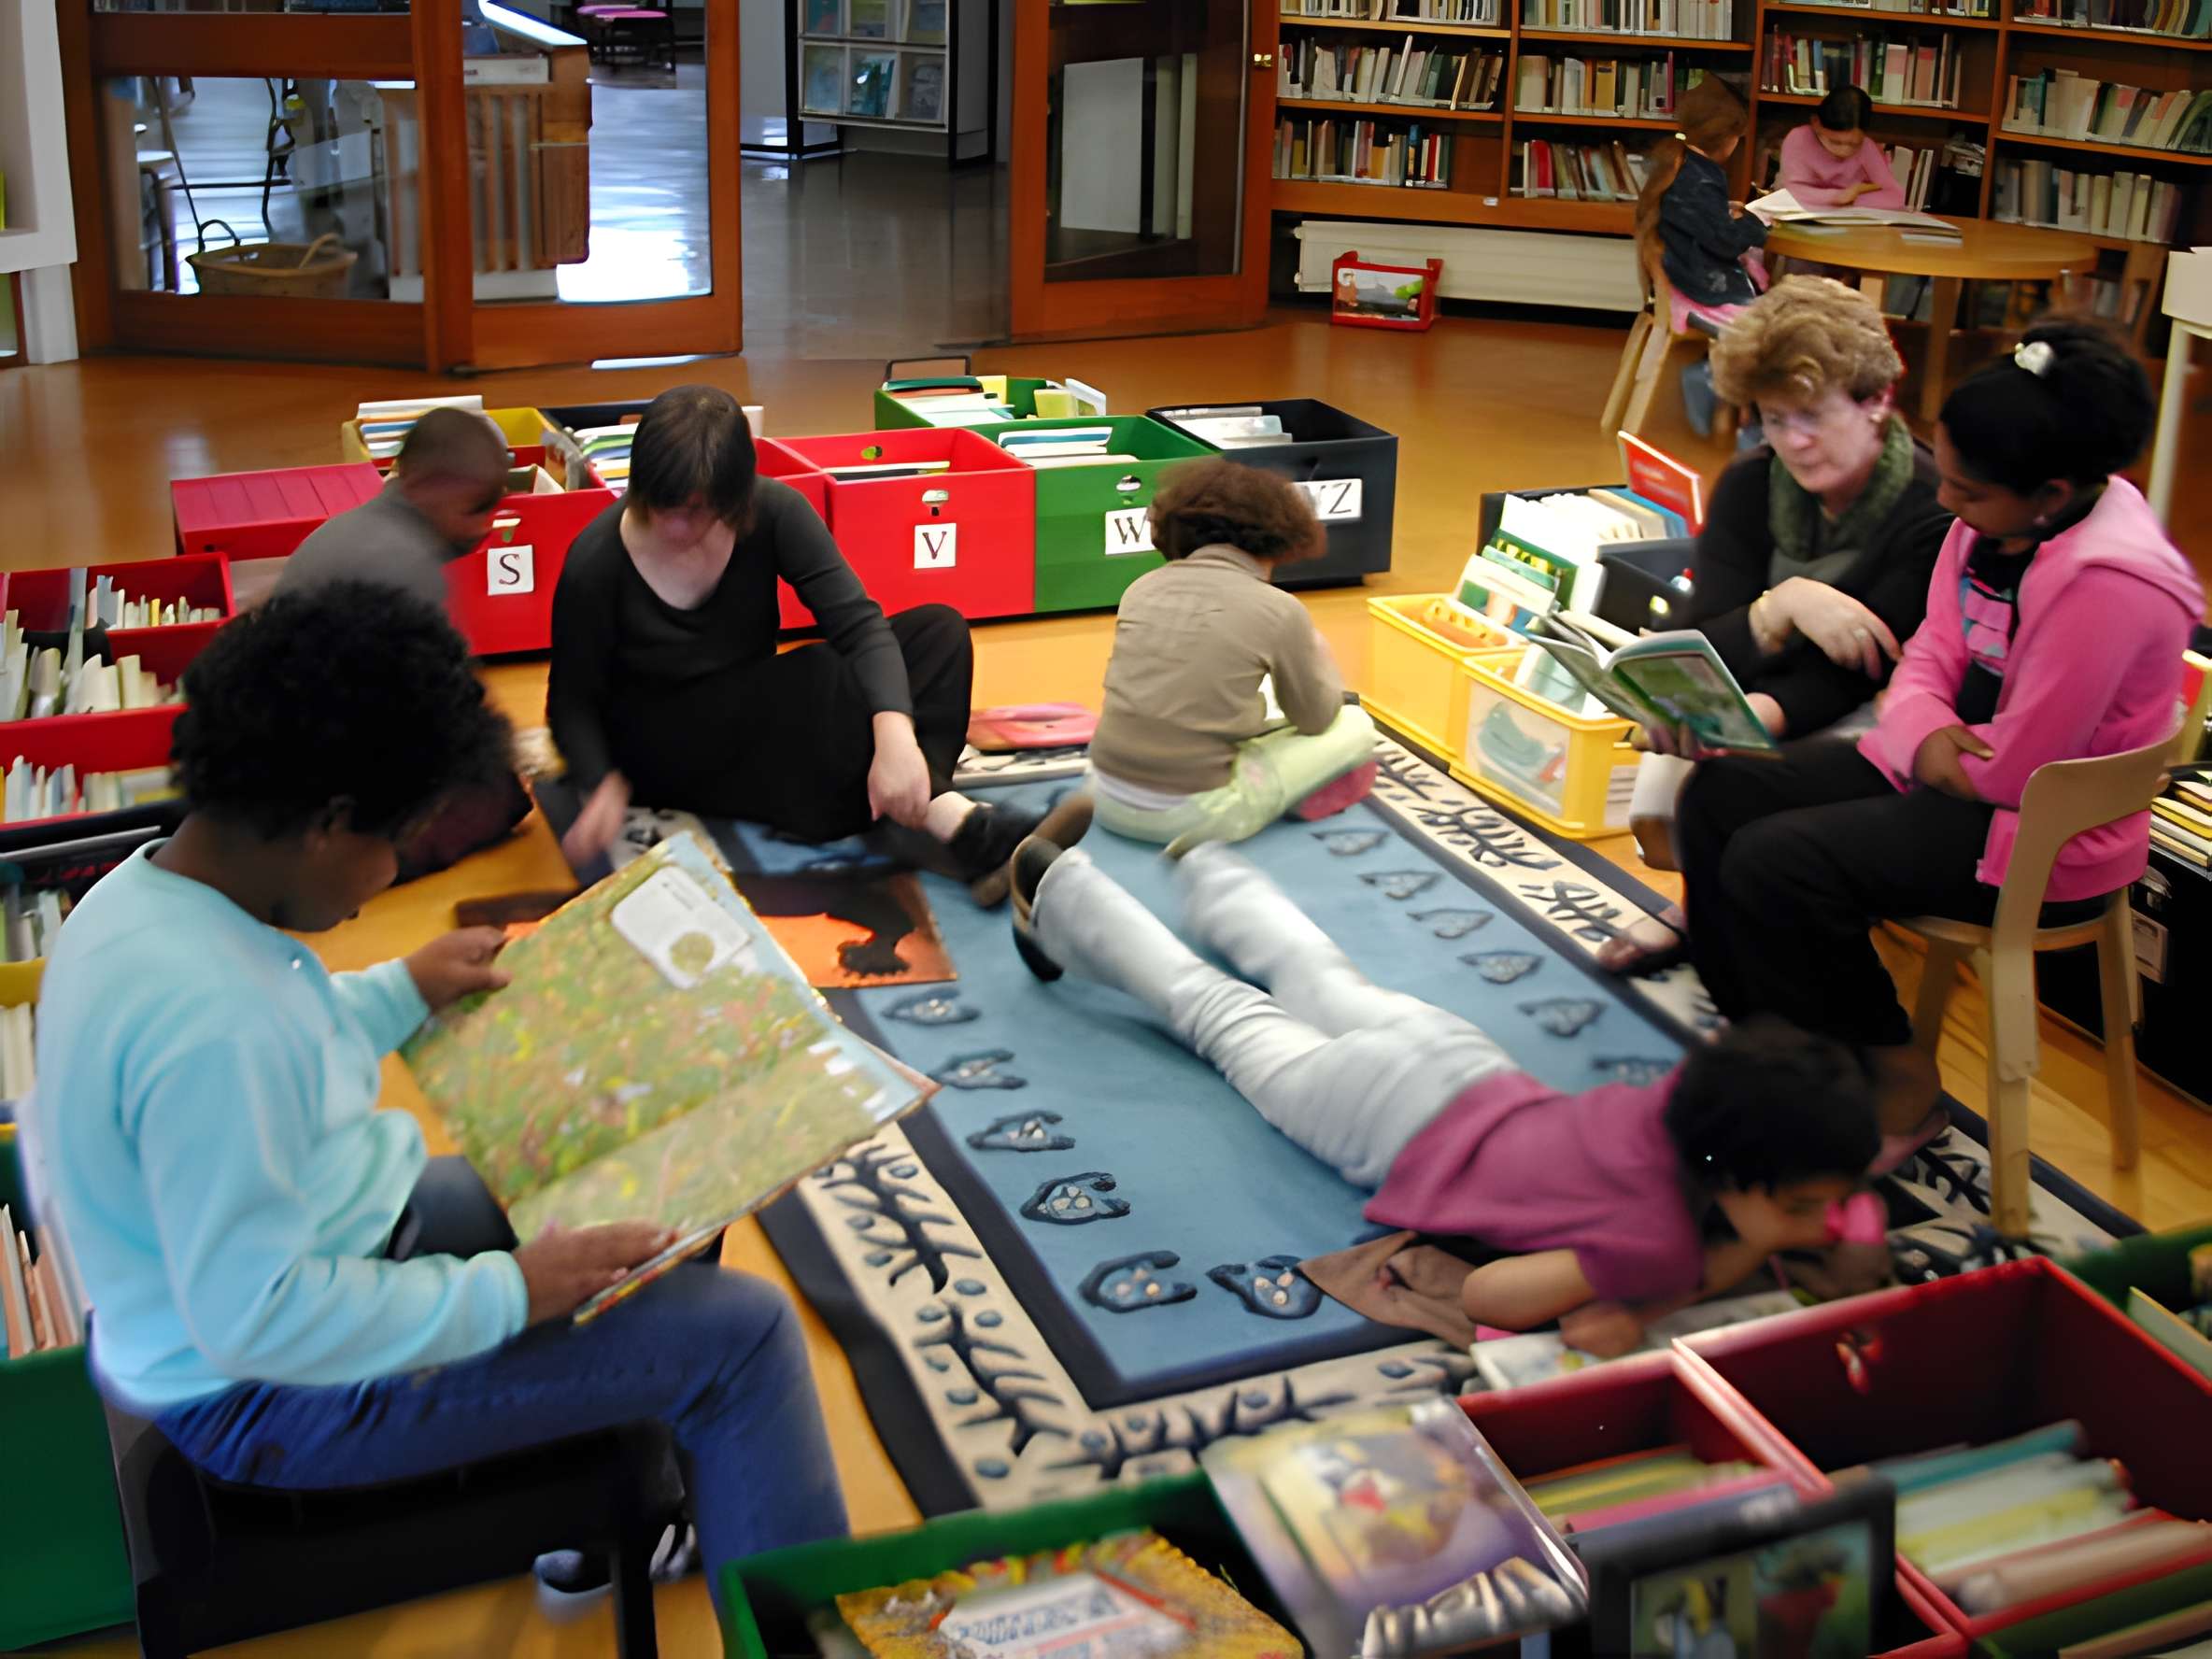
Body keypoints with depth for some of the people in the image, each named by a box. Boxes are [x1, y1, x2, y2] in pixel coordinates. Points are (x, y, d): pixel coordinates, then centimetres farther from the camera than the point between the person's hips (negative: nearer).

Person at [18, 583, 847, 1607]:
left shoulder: (152, 888, -5)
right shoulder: (209, 1023, -35)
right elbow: (254, 1320, -32)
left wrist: (401, 994, 8)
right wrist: (502, 1295, -23)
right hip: (272, 1384, -10)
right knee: (743, 1335, -11)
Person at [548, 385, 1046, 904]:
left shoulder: (771, 510, -15)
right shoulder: (595, 564, -20)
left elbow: (857, 621, -24)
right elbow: (572, 698, -10)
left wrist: (894, 730, -41)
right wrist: (605, 782, -29)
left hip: (765, 722, 4)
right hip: (662, 749, -4)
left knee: (938, 631, -16)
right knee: (820, 680, -33)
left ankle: (921, 808, -35)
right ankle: (948, 819, -34)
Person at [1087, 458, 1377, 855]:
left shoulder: (1143, 588, 4)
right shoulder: (1280, 610, -8)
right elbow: (1316, 720, 9)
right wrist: (1320, 659, 30)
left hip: (1110, 799, 7)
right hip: (1192, 815, -7)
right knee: (1356, 726, 14)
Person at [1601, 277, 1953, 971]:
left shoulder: (1933, 509, -20)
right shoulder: (1749, 487, -4)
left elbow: (1854, 673, -24)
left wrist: (1759, 715, -43)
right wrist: (1783, 606, -33)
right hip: (1750, 703, 4)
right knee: (1662, 819, -24)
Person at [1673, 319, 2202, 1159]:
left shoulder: (2108, 584, -29)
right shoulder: (1994, 521, -3)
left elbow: (2016, 767, -26)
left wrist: (1918, 751, -9)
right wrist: (1923, 735, -16)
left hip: (2041, 836, -9)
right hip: (1946, 770, 9)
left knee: (1774, 866, -23)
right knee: (1719, 796, 1)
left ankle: (1899, 1087, -3)